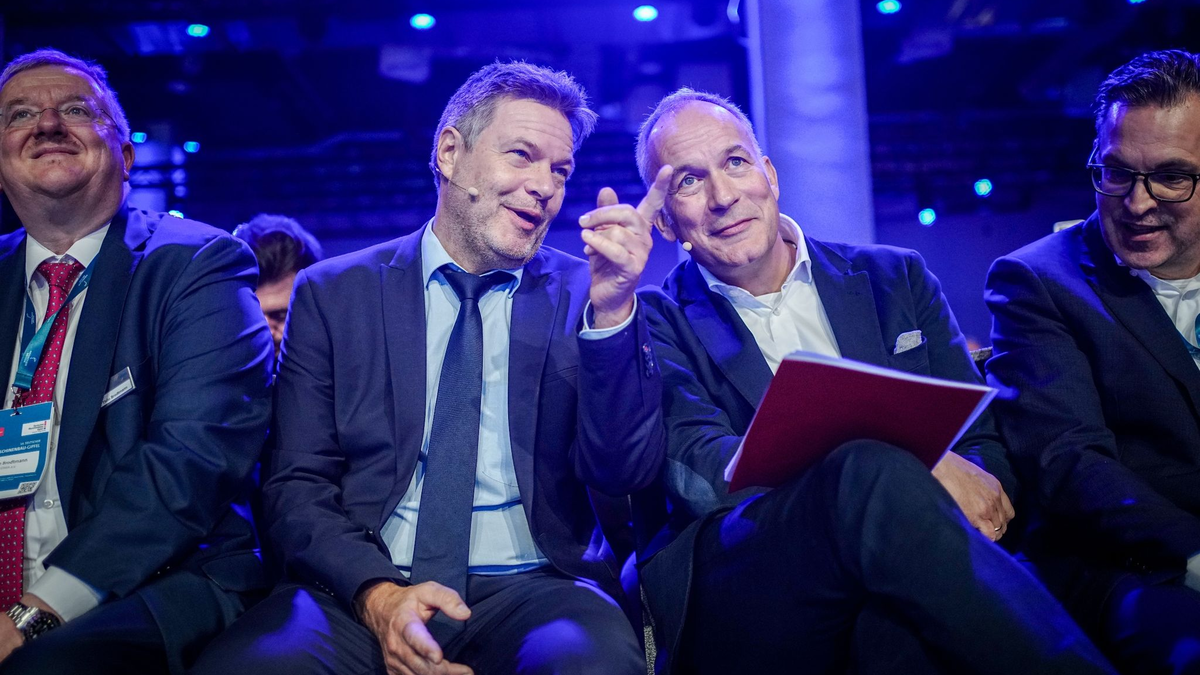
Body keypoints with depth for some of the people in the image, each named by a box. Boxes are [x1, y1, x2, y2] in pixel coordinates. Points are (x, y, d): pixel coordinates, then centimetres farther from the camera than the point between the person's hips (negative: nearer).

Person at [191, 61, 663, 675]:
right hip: (358, 594, 0)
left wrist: (613, 311, -16)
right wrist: (378, 594, -15)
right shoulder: (333, 295, 8)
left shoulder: (580, 296, 7)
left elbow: (625, 474, -2)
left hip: (532, 592, 0)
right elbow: (296, 487, 4)